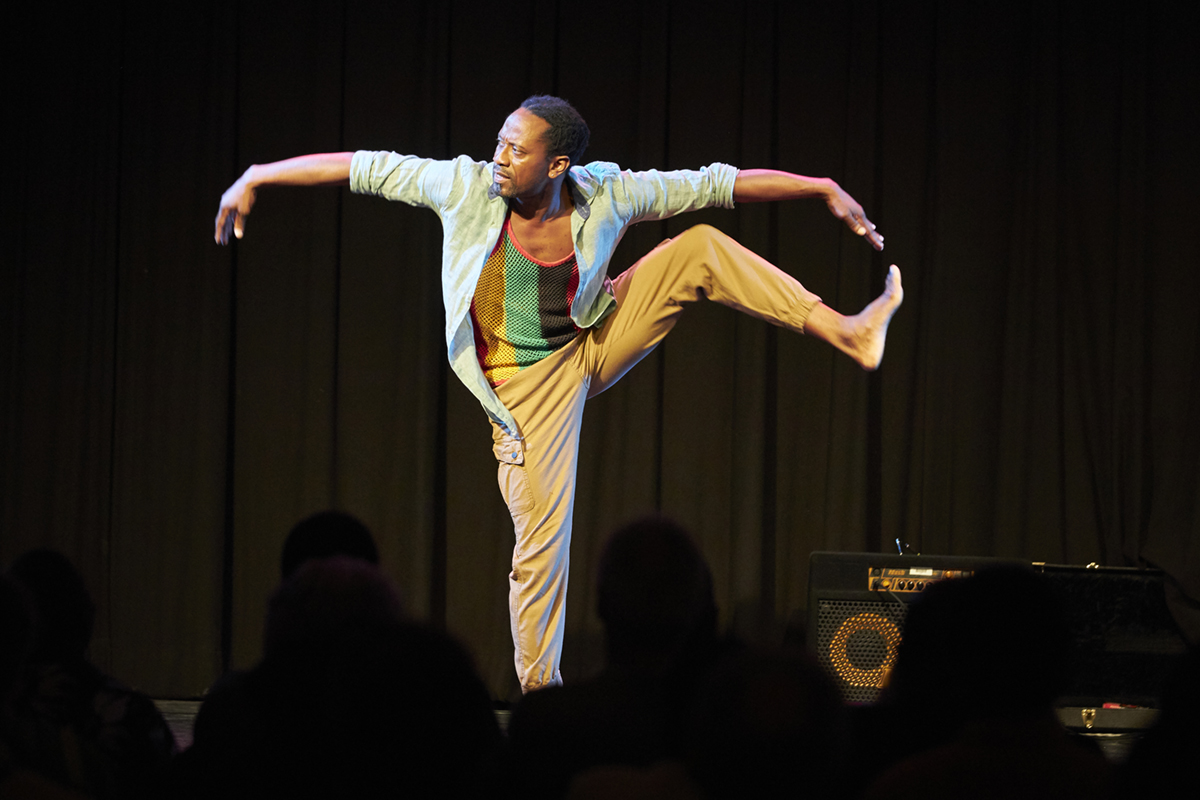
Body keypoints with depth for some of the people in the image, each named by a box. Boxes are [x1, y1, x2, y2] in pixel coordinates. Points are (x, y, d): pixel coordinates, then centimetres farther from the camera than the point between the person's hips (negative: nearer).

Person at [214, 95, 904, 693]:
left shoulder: (605, 196, -16)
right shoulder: (469, 187, -20)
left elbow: (716, 184, -11)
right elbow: (364, 168, -16)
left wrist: (827, 190, -10)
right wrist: (255, 178, -17)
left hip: (594, 344, 2)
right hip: (530, 383, -2)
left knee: (701, 247, -9)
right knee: (541, 543, -7)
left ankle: (848, 334, -6)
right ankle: (539, 688, 9)